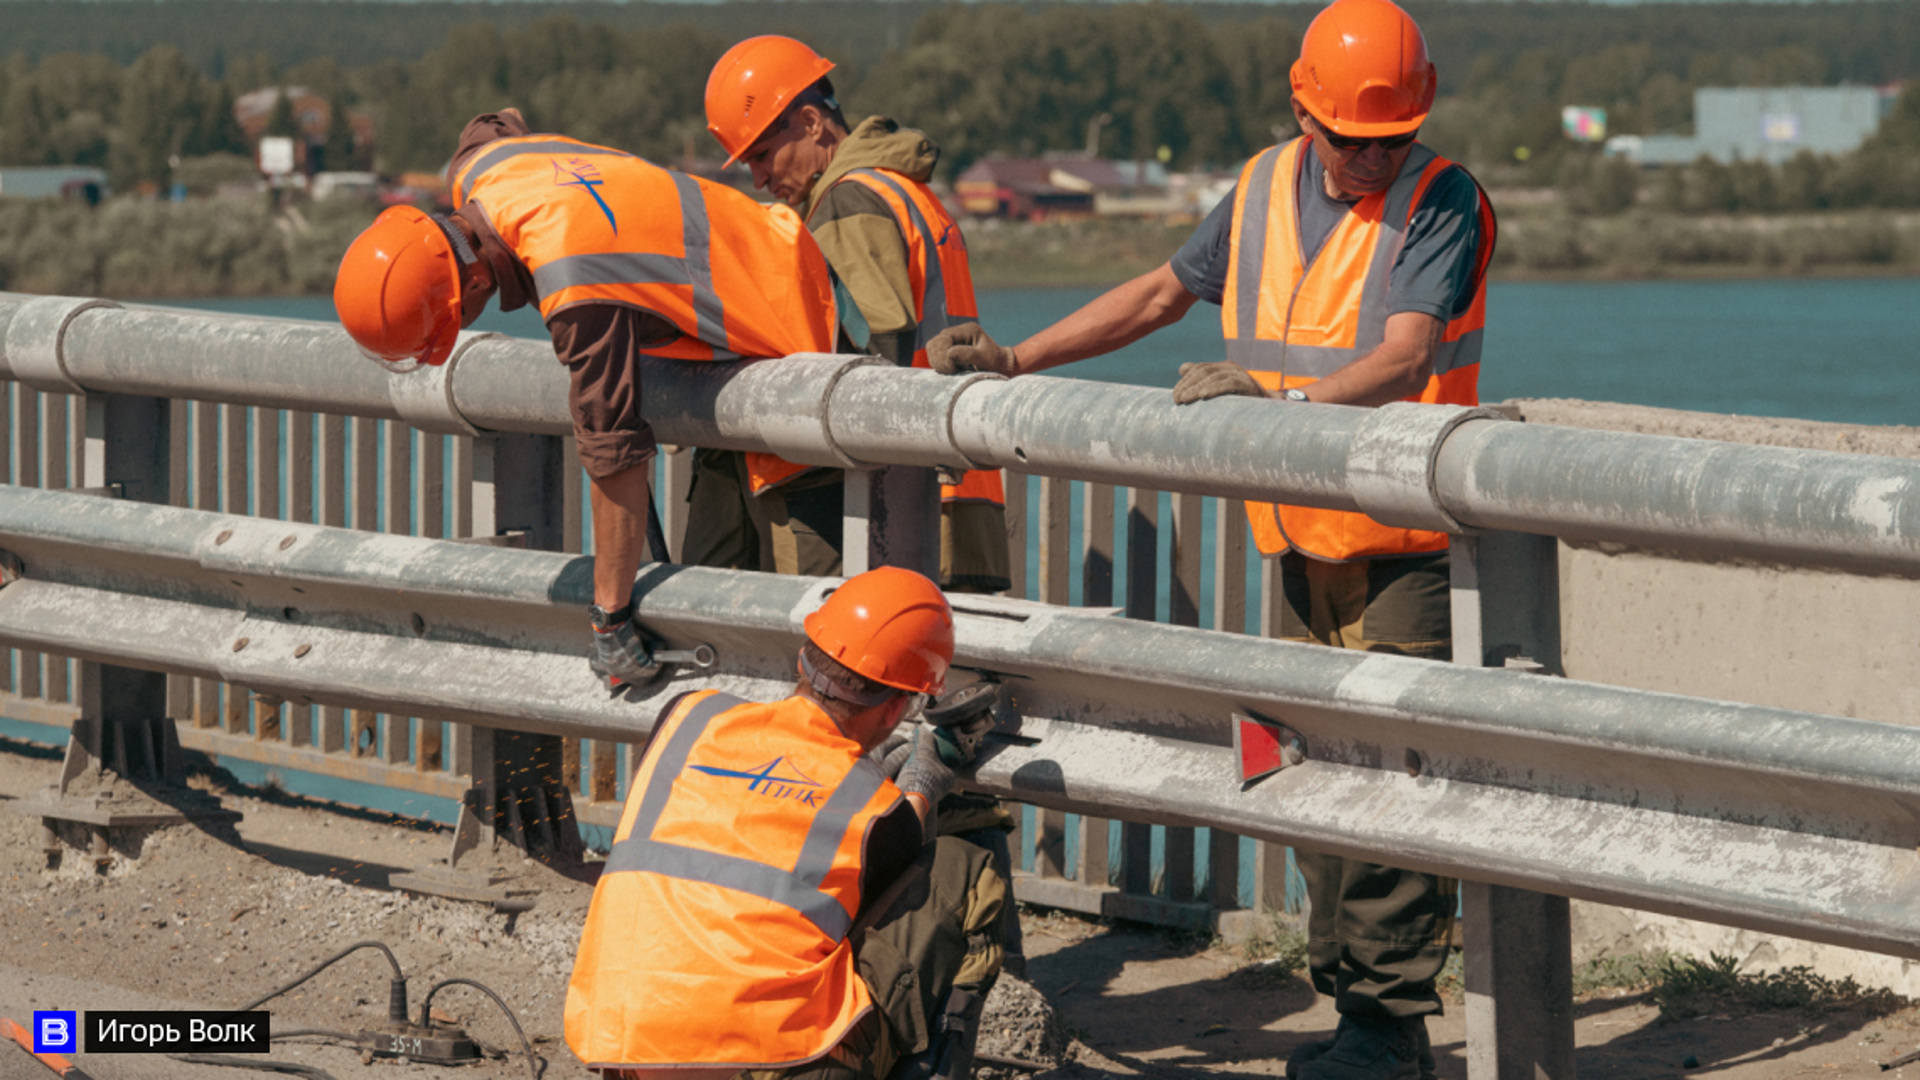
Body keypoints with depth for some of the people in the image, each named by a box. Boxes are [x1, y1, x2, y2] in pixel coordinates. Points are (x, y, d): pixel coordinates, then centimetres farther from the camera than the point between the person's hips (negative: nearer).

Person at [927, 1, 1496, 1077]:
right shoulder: (1265, 190, 8)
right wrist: (1015, 361, 17)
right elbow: (1163, 293, 21)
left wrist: (1279, 397, -40)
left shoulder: (1444, 204, -12)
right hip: (1305, 543, 6)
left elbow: (1404, 359, -24)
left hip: (1409, 544, -6)